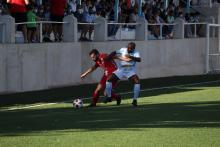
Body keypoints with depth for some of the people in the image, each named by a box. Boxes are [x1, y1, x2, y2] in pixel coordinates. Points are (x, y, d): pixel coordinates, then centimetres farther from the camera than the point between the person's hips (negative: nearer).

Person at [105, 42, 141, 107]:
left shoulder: (135, 52, -11)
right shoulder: (123, 50, 0)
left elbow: (139, 59, -30)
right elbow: (115, 53, 12)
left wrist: (131, 57, -47)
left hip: (131, 71, -3)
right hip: (121, 70, 3)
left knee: (137, 81, -26)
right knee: (109, 79, -10)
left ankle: (135, 100, -14)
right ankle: (109, 97, 5)